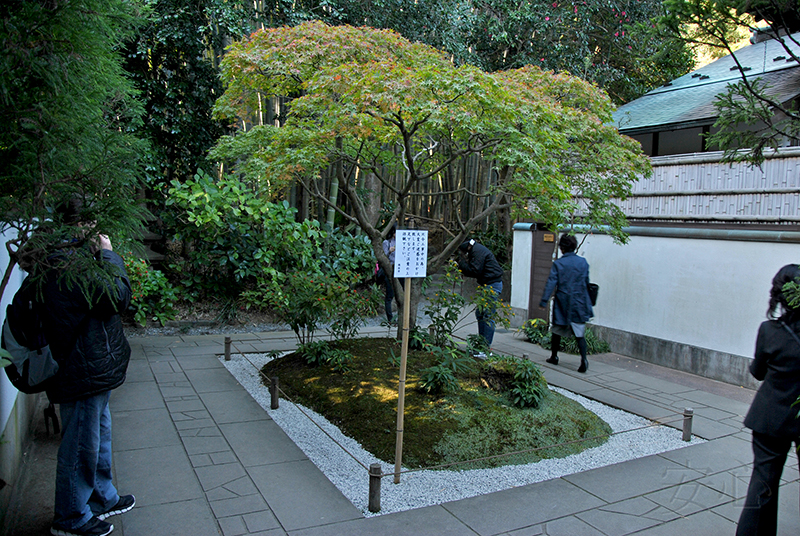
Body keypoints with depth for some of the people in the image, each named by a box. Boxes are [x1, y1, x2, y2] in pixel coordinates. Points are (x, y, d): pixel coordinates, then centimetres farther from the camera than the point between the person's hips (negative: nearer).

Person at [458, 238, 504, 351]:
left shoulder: (477, 251, -16)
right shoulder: (474, 250, 16)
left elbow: (475, 271, -20)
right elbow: (473, 269, 19)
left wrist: (462, 263, -7)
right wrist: (463, 264, 4)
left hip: (493, 285, -11)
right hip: (486, 285, 11)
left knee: (488, 316, -9)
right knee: (479, 313, 15)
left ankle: (487, 347, -7)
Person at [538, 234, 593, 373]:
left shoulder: (558, 263, -7)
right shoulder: (583, 262, 1)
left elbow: (551, 283, -10)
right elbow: (586, 282, 10)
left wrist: (544, 301, -8)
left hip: (563, 302, -1)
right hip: (579, 303, 1)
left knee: (557, 330, 15)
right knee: (579, 333, 1)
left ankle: (554, 356, 27)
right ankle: (584, 359, -14)